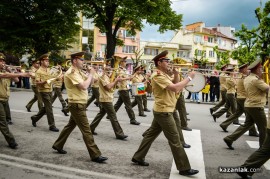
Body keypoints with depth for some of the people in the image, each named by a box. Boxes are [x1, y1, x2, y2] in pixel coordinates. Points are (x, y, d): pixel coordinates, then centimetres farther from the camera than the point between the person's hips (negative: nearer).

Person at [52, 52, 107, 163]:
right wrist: (91, 74, -15)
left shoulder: (79, 72, 14)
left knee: (70, 126, 21)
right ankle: (95, 155, -3)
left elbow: (90, 82, 16)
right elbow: (84, 86, -27)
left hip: (79, 104, 10)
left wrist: (90, 74, -1)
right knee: (86, 130, -8)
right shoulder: (71, 73, -17)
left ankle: (58, 145, 36)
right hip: (77, 105, -10)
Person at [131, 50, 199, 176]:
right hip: (164, 112, -10)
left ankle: (138, 157, 26)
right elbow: (175, 88, -29)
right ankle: (184, 168, 6)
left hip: (161, 111, 10)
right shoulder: (158, 76, -19)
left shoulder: (164, 75, 13)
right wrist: (189, 77, -21)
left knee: (151, 134, 16)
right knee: (175, 140, -3)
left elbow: (176, 84, 13)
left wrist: (176, 74, -2)